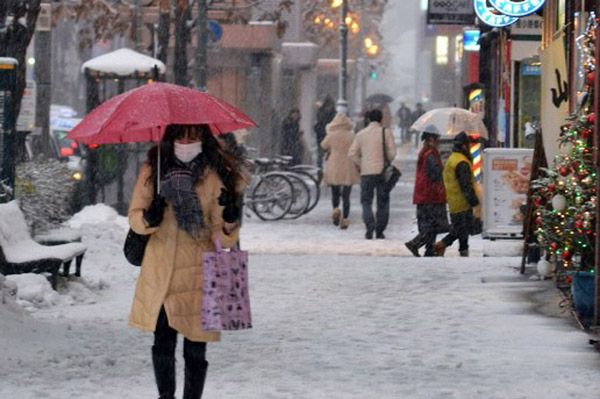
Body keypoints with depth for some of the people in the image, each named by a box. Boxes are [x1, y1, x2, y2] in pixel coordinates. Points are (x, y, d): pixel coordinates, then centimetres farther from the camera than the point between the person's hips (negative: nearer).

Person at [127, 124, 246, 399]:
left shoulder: (215, 175, -4)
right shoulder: (153, 170, 2)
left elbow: (223, 238, -7)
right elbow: (134, 215, 5)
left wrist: (229, 222, -29)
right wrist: (148, 218, -17)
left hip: (197, 277, -2)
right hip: (160, 275, 2)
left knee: (195, 351, 2)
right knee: (162, 345, 8)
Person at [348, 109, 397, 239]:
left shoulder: (361, 134, 4)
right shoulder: (386, 132, -2)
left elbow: (352, 153, 0)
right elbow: (392, 152, -7)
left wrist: (361, 165, 10)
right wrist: (387, 163, 11)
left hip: (366, 172, 1)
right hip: (382, 171, -1)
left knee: (366, 201, 6)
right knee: (383, 202, 9)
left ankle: (370, 225, -17)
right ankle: (379, 231, 7)